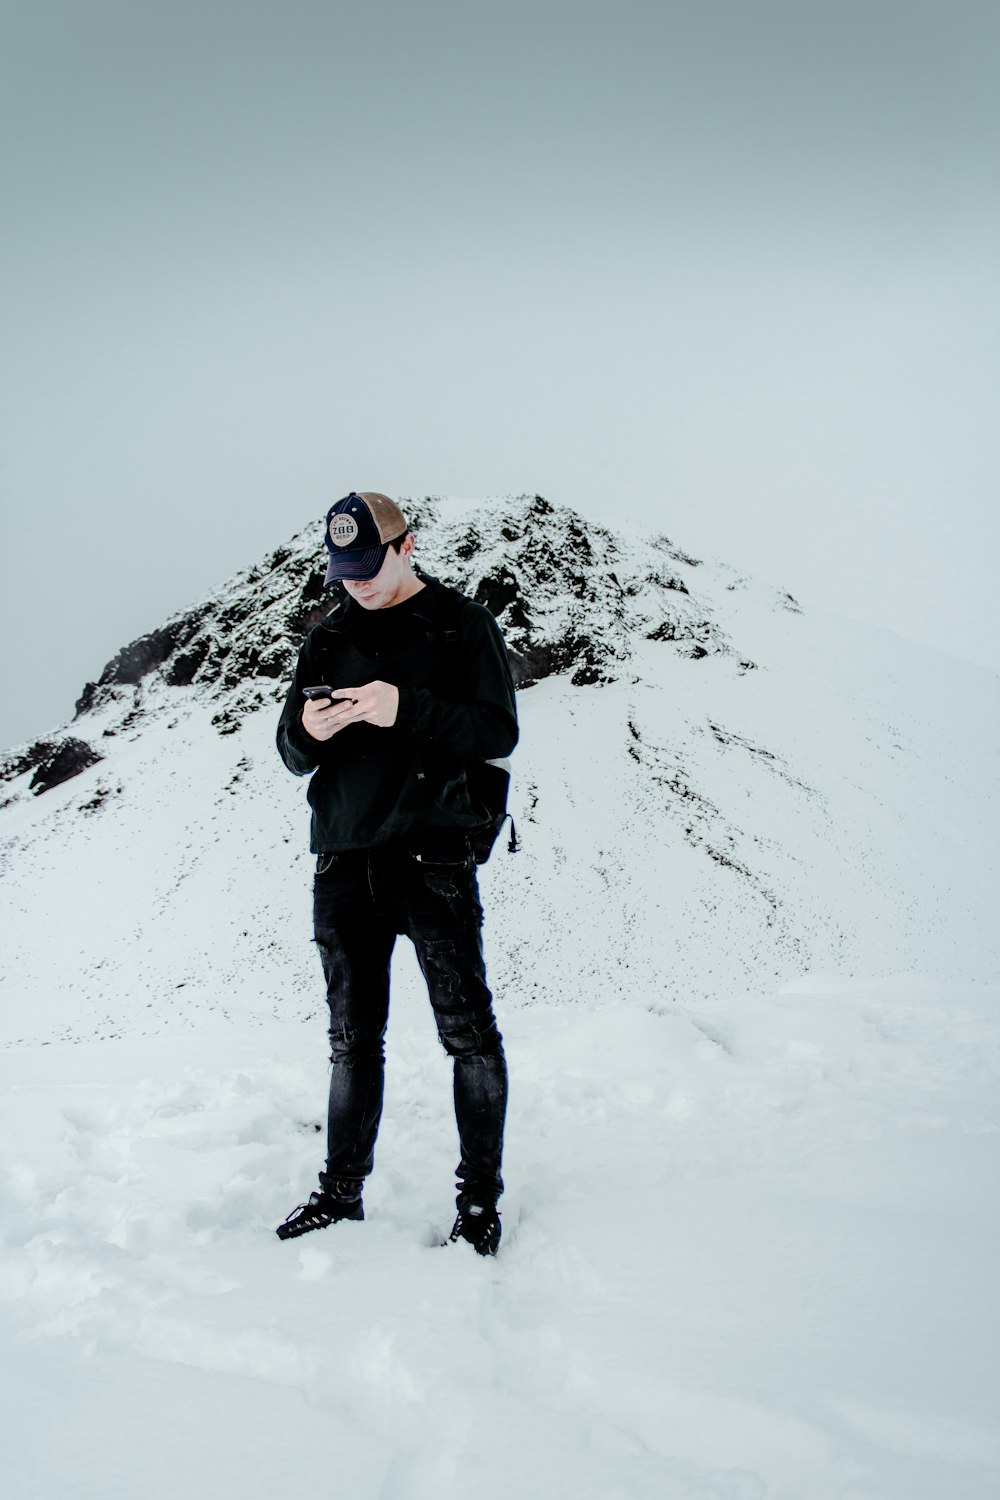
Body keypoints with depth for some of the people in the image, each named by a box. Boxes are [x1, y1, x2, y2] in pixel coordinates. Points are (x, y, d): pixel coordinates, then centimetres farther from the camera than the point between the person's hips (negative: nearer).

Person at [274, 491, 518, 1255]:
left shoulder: (463, 624, 3)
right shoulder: (328, 638, 16)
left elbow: (498, 732, -6)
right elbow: (293, 754, 15)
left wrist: (407, 710, -21)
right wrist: (308, 731, -10)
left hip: (434, 857, -4)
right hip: (344, 863, 5)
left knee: (468, 1034, -2)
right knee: (352, 1040, 11)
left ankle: (481, 1198, 10)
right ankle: (343, 1192, 22)